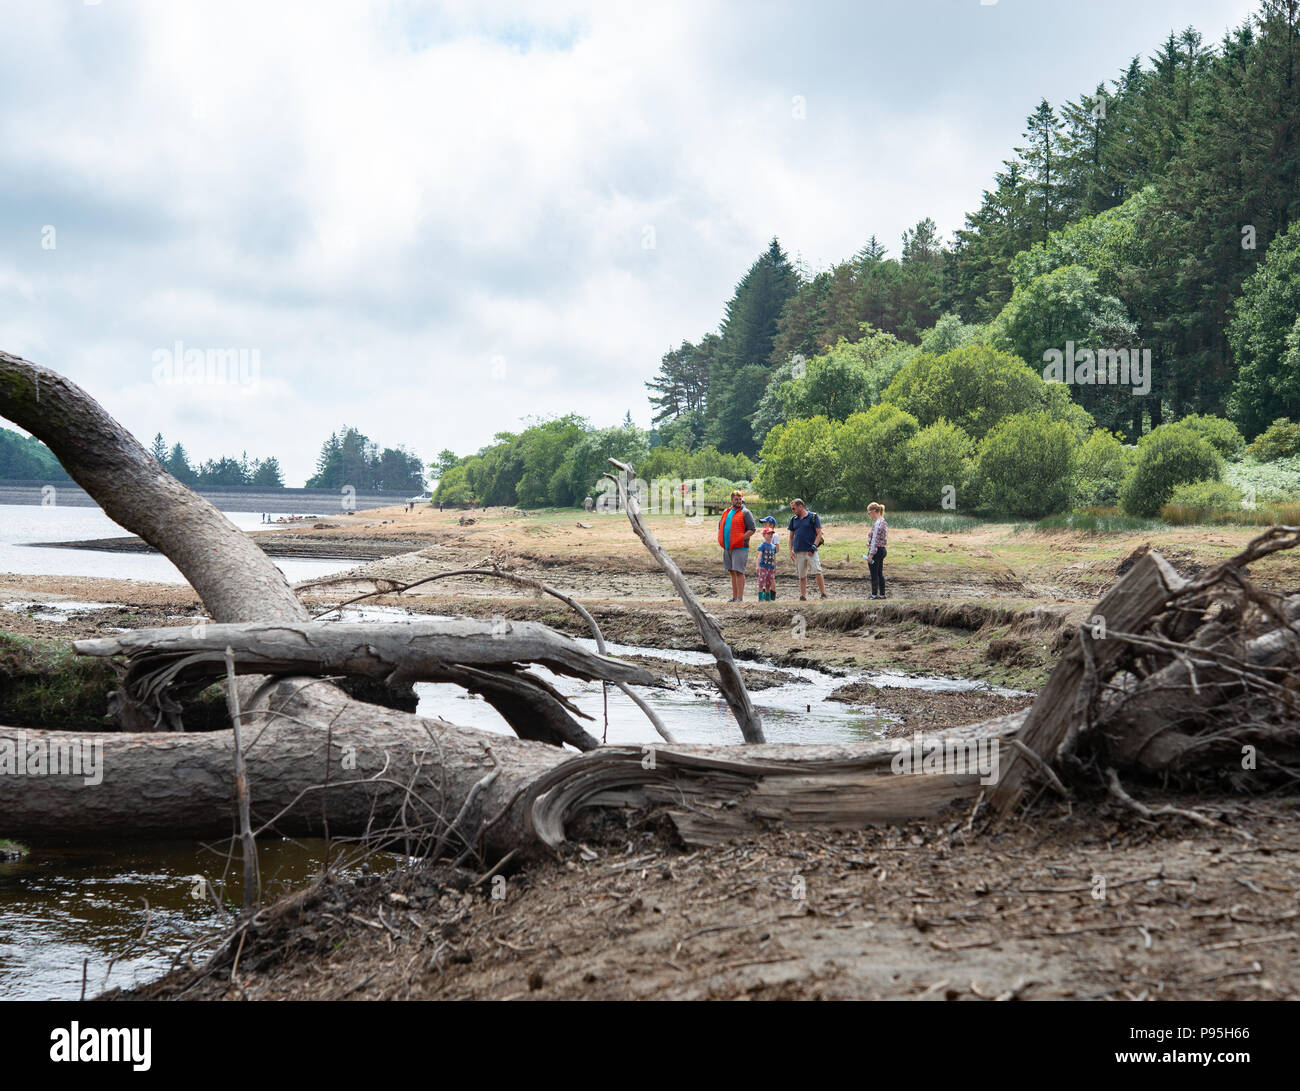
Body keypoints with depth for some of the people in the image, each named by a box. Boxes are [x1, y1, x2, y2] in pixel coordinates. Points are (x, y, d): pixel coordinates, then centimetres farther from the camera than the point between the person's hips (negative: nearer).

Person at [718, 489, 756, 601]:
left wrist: (741, 539, -14)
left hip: (740, 548, -7)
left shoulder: (745, 513, -2)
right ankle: (734, 596, 14)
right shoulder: (726, 512, 18)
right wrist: (720, 539, 13)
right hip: (727, 548, 7)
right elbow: (720, 526, 29)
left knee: (739, 572, -11)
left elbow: (752, 529, -8)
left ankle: (740, 597, -11)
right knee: (732, 572, 9)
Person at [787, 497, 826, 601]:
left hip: (810, 551, -5)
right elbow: (791, 536, 20)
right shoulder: (794, 520, 14)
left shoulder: (813, 516, 0)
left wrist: (814, 547, -11)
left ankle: (824, 594, -7)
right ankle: (803, 596, 11)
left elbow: (819, 534, -2)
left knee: (817, 572, -11)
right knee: (801, 576, 6)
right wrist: (791, 550, 8)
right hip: (798, 552, 5)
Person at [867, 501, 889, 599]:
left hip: (876, 551, -10)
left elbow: (875, 540, -21)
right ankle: (882, 594, 17)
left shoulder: (877, 523, -18)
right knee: (880, 573, 14)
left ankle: (874, 595, 3)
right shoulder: (884, 522, 12)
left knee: (874, 573, -2)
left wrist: (870, 554, -21)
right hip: (882, 550, 10)